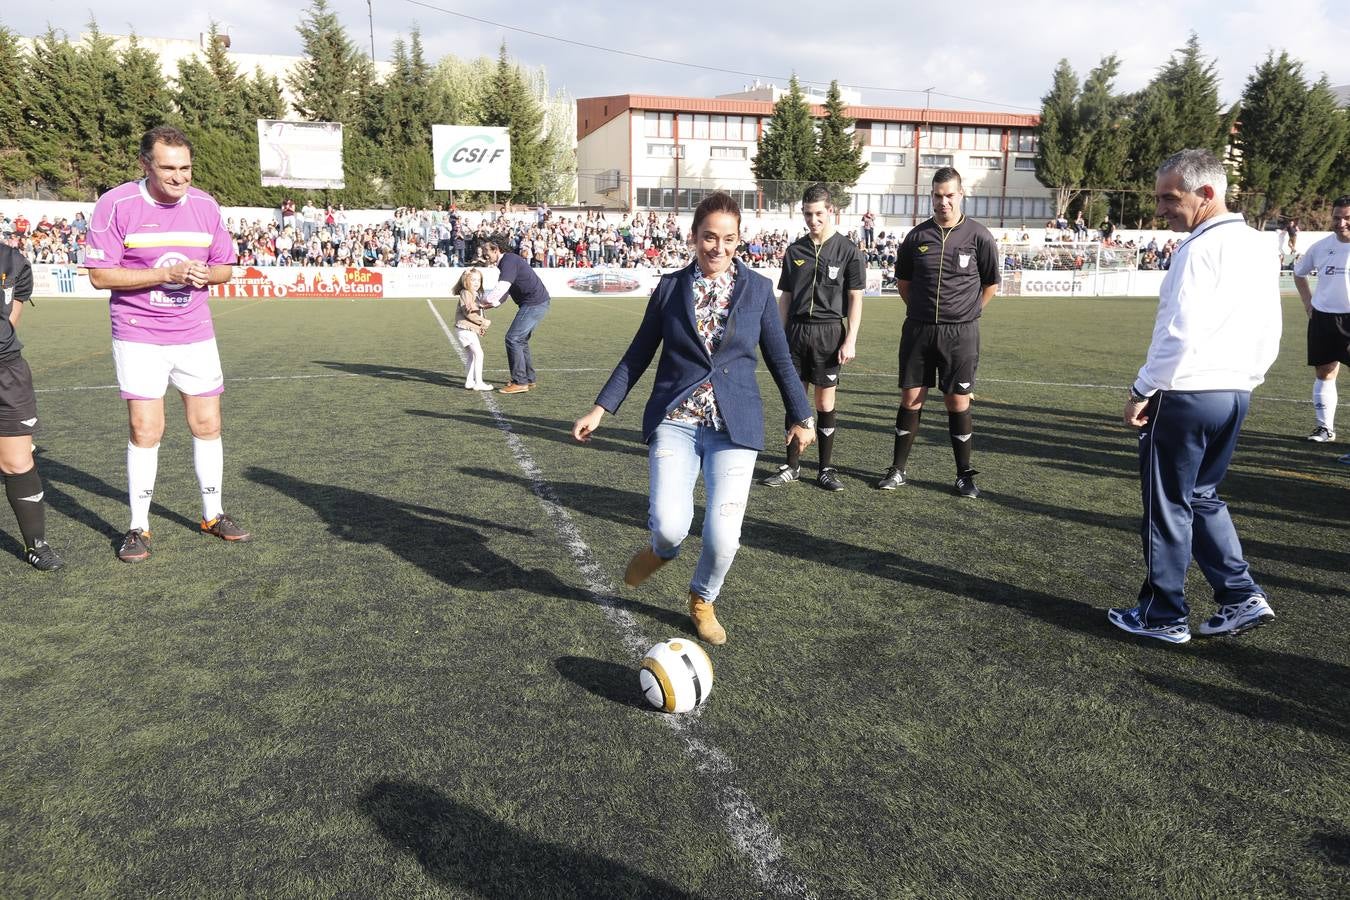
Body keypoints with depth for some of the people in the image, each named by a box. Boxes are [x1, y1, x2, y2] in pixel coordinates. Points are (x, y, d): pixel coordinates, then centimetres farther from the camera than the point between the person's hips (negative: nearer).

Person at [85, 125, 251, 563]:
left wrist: (204, 274, -12)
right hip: (139, 335, -4)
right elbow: (100, 275, -11)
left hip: (195, 334, 4)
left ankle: (213, 514, 23)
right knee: (145, 430, -6)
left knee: (207, 425, 7)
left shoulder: (205, 205, 3)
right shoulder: (116, 205, -9)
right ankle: (138, 527, 9)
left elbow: (224, 266, 12)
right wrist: (166, 273, -21)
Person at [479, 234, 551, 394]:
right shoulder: (509, 261, 19)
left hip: (534, 303, -10)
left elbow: (500, 289, -26)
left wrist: (483, 301, -14)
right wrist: (489, 305, 12)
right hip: (537, 303, 10)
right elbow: (502, 295, 24)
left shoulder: (509, 261, -14)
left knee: (513, 339, -8)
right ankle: (530, 379, 24)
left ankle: (520, 382, -4)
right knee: (521, 340, 17)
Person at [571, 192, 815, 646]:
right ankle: (661, 549, 22)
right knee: (670, 524, -18)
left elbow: (780, 359, 11)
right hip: (675, 420, 0)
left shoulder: (758, 289, 4)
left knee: (722, 535, -10)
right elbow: (638, 355, 9)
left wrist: (801, 416, 11)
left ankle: (702, 600, 24)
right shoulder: (671, 286, 4)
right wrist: (600, 409, 6)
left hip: (735, 425, 0)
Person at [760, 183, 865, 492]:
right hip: (796, 330, 3)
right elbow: (785, 297, 14)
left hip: (829, 331, -3)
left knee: (825, 401, 3)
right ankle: (792, 466, 15)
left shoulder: (847, 250, 0)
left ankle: (826, 468, 13)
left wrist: (850, 340, -8)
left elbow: (855, 298, -1)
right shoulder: (795, 250, 10)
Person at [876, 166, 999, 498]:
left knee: (958, 402, 2)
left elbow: (991, 283, 7)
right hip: (918, 330, 2)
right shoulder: (917, 236, 3)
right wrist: (922, 311, 13)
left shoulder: (979, 237, -3)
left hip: (960, 333, -2)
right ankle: (898, 470, 16)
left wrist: (965, 312, 7)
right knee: (910, 399, 6)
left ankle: (964, 475, 13)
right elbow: (903, 279, 17)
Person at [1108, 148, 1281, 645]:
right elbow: (1269, 333, 14)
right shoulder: (1261, 248, 11)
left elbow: (1180, 333, -21)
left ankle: (1164, 616, 14)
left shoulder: (1201, 248, -16)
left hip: (1186, 395, -9)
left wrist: (1142, 390, -12)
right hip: (1235, 394, 9)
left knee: (1168, 506, 3)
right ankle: (1242, 597, 16)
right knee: (1202, 497, 21)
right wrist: (1245, 379, 22)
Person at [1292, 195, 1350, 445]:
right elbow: (1299, 272, 22)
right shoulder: (1321, 247, 5)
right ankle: (1325, 427, 19)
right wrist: (1307, 301, 11)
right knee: (1324, 373, 9)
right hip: (1323, 318, 4)